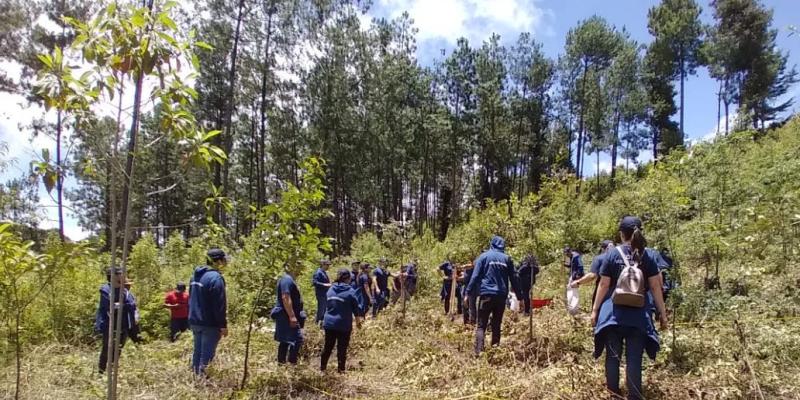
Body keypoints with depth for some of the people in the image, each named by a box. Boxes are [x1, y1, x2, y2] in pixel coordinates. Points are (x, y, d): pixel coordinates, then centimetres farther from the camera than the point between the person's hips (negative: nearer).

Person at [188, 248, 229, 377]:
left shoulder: (196, 275, 12)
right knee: (207, 355, -4)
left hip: (195, 322, 9)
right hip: (210, 324, -9)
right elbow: (220, 305, -19)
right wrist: (223, 325, -14)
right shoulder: (215, 277, -18)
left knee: (198, 352, 16)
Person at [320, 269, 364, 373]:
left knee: (328, 346, 16)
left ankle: (322, 367, 24)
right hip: (343, 325, -4)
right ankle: (341, 369, 11)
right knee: (342, 348, 5)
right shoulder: (350, 291, -11)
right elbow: (356, 309, -5)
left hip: (329, 323, 5)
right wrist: (358, 321, 12)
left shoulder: (331, 289, 4)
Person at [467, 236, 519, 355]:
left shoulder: (484, 256, 3)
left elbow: (475, 276, -4)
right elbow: (513, 279, 11)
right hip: (501, 296, 3)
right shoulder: (507, 258, 10)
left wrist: (469, 293, -3)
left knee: (481, 326, -2)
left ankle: (478, 352, -16)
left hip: (486, 294, -3)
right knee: (496, 325, 13)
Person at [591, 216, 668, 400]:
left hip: (614, 313, 0)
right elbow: (655, 287, 1)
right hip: (638, 314, 1)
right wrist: (663, 314, 8)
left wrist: (595, 309, 4)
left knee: (613, 355, 11)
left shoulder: (612, 254, -2)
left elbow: (604, 285, -2)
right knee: (634, 357, 5)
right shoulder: (647, 256, 1)